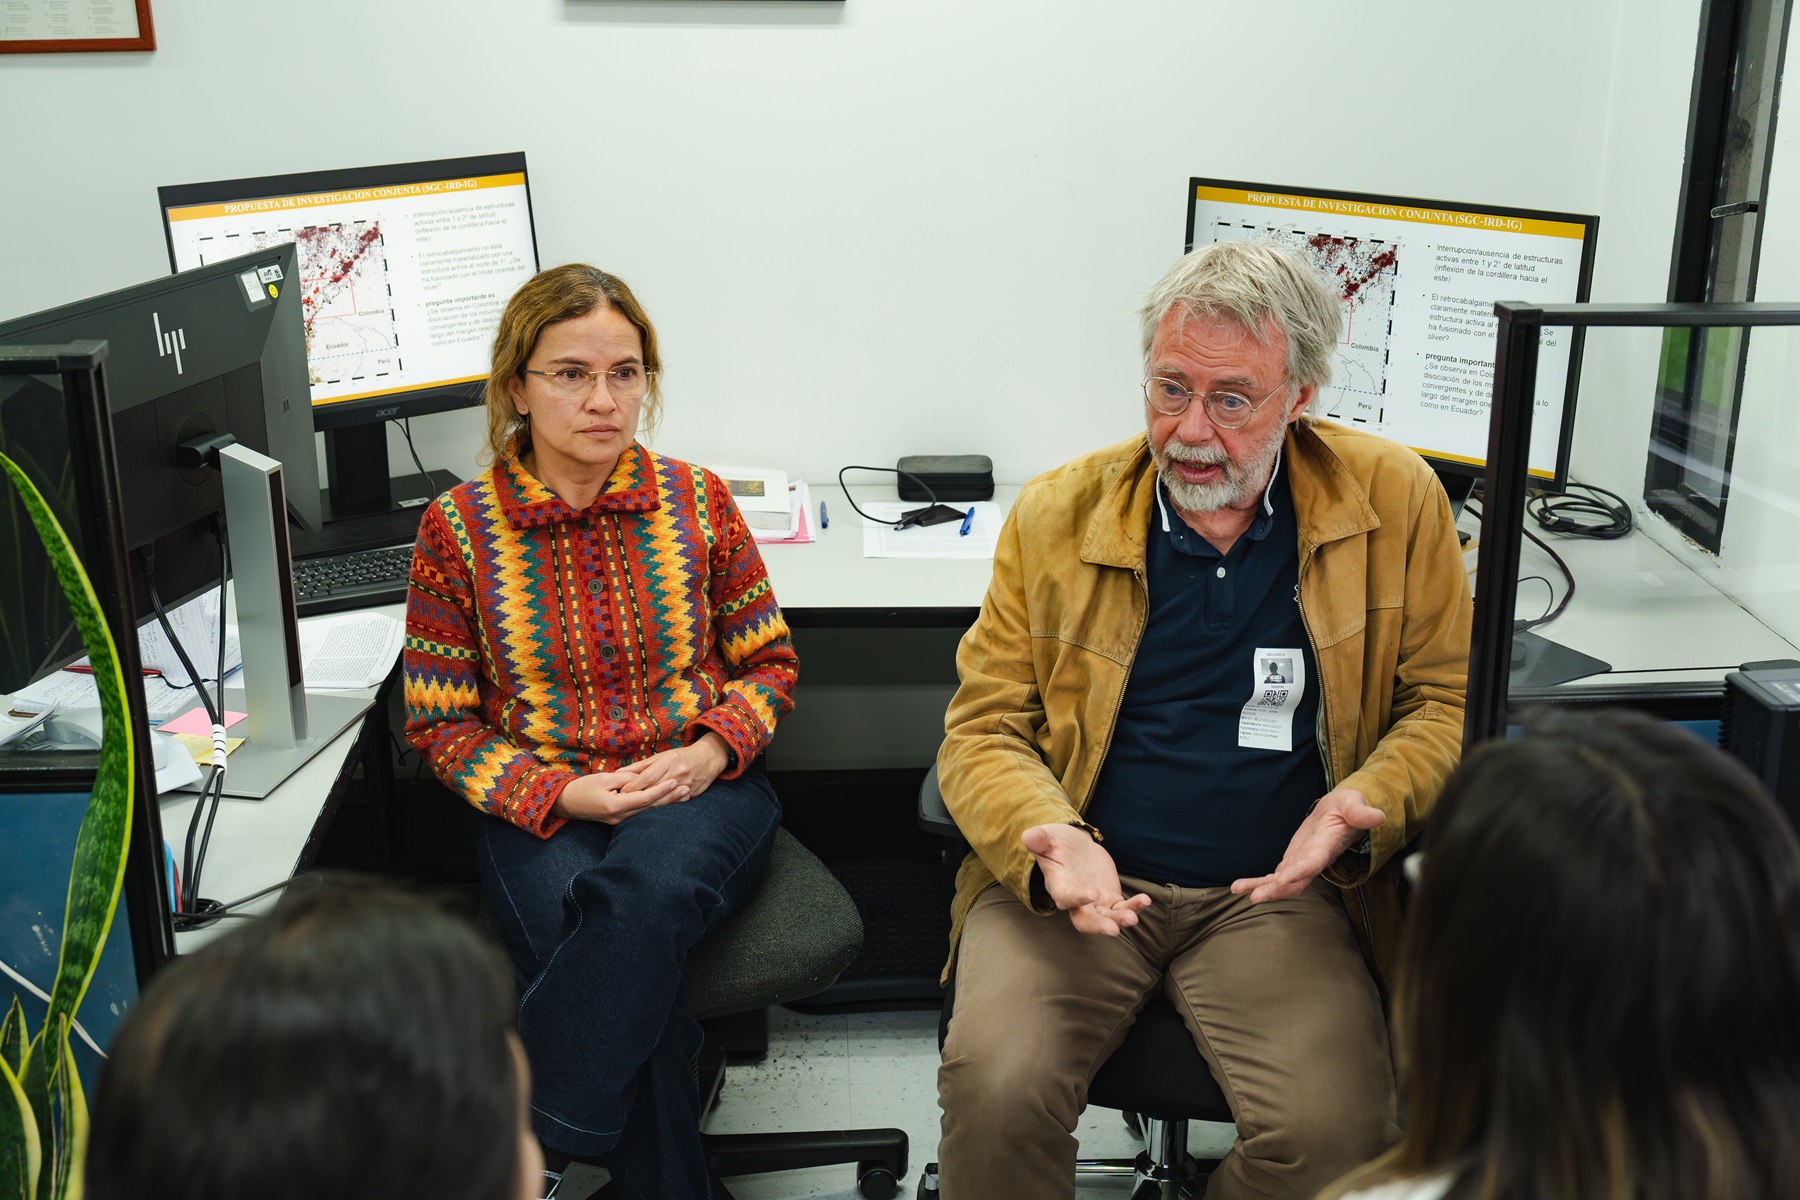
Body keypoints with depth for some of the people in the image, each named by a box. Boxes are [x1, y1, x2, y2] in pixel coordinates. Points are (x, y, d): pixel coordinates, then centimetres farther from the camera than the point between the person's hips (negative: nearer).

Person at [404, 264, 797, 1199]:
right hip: (540, 811, 0)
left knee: (648, 886, -35)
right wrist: (559, 794, -13)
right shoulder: (458, 526, 0)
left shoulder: (697, 500, 4)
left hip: (697, 790, 1)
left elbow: (769, 661, 11)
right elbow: (440, 723, 3)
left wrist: (710, 752, -10)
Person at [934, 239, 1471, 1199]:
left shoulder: (1393, 500, 2)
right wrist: (1047, 835, -16)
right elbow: (982, 727, 5)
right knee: (994, 1088, -27)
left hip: (1277, 888, 0)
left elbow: (1447, 700, 8)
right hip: (1079, 883, 0)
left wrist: (1367, 805, -13)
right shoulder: (1056, 514, 3)